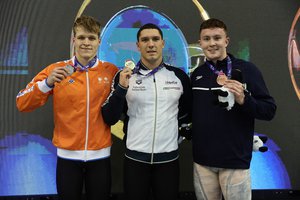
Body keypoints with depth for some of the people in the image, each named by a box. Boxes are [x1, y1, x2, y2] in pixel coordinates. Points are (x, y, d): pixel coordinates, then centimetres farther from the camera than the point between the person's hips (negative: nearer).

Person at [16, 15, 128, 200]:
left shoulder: (111, 71, 1)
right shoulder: (56, 70, -2)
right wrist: (47, 83, -20)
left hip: (100, 155, 1)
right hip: (68, 155, 0)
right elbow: (22, 105, -6)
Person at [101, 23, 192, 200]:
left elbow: (188, 112, 16)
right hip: (135, 157, -1)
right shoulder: (125, 76, -1)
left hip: (168, 157, 1)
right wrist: (121, 87, -18)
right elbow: (110, 119, -7)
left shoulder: (179, 76, 1)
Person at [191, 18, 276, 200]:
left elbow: (270, 111, -7)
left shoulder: (247, 69, -6)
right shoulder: (197, 74, 8)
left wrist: (243, 100, -22)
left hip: (235, 160, -4)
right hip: (202, 160, 4)